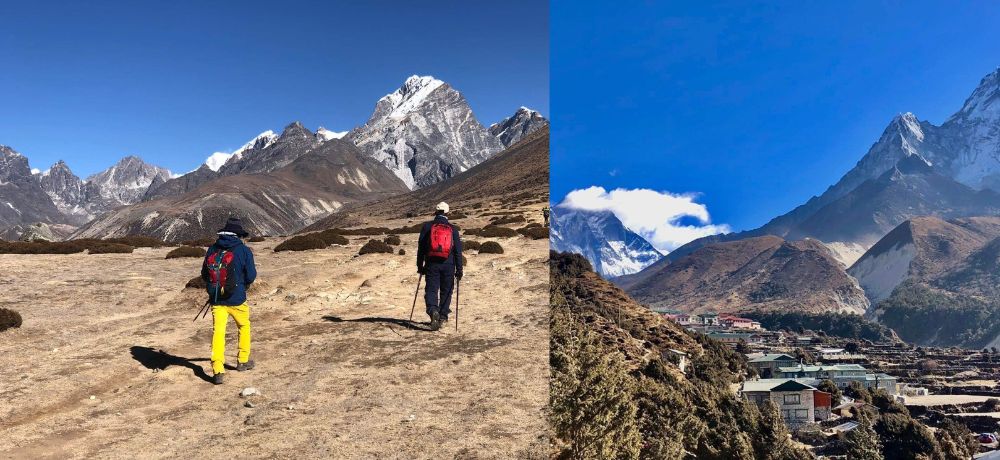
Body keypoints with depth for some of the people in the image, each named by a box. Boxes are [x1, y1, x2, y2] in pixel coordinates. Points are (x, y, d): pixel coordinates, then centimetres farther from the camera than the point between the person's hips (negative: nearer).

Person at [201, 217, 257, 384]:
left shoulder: (212, 249, 3)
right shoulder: (244, 250, -9)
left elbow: (204, 274, 9)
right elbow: (251, 276, -8)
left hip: (216, 300, 2)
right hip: (236, 299, -2)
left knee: (218, 331, 3)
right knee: (244, 327, 21)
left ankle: (218, 370, -8)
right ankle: (243, 361, 30)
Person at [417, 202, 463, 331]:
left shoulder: (427, 227, 3)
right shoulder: (453, 229, 4)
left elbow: (421, 248, 4)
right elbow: (458, 250, 2)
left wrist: (420, 266, 11)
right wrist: (459, 270, 6)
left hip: (432, 264, -1)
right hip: (448, 265, 1)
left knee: (431, 290, 1)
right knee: (446, 291, 14)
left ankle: (433, 311, -24)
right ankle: (443, 316, 16)